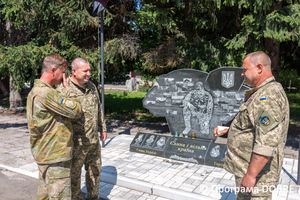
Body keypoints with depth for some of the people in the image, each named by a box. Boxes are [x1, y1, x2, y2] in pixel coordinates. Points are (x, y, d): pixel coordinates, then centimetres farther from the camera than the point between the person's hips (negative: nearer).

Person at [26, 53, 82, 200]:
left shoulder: (35, 91, 11)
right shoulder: (46, 93, -23)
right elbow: (76, 111, -19)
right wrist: (67, 89, -9)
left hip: (43, 154, 11)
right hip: (55, 156, -11)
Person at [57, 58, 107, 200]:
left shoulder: (91, 86, 6)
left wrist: (103, 128, 17)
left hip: (93, 140, 7)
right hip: (76, 142, -7)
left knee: (95, 170, 20)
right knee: (74, 174, 11)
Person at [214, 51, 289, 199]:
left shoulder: (268, 97, -23)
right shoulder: (261, 93, 12)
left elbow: (267, 143, -30)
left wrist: (251, 174, -27)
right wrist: (226, 129, 20)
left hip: (256, 173, -10)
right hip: (247, 167, 11)